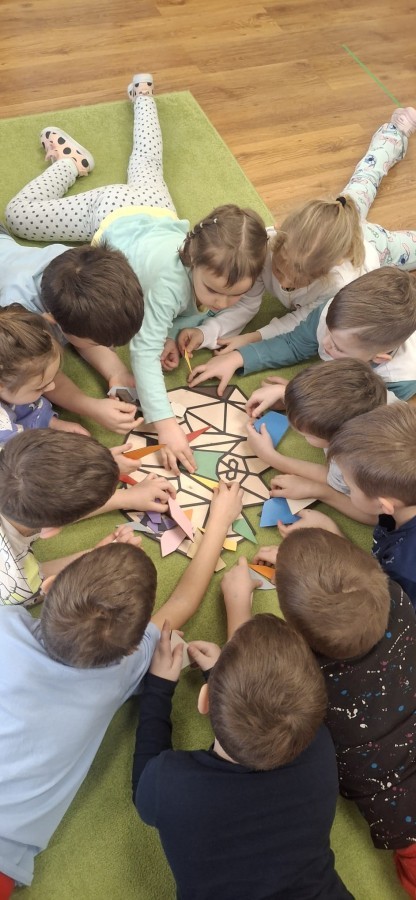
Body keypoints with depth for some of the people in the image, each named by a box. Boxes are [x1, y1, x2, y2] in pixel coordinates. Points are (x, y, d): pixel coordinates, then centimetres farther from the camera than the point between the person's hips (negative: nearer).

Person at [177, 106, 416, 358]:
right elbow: (247, 302, -36)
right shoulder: (266, 245, -46)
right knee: (361, 184, 34)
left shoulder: (342, 283, -53)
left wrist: (253, 337, -48)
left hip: (372, 244, -3)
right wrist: (205, 332, -53)